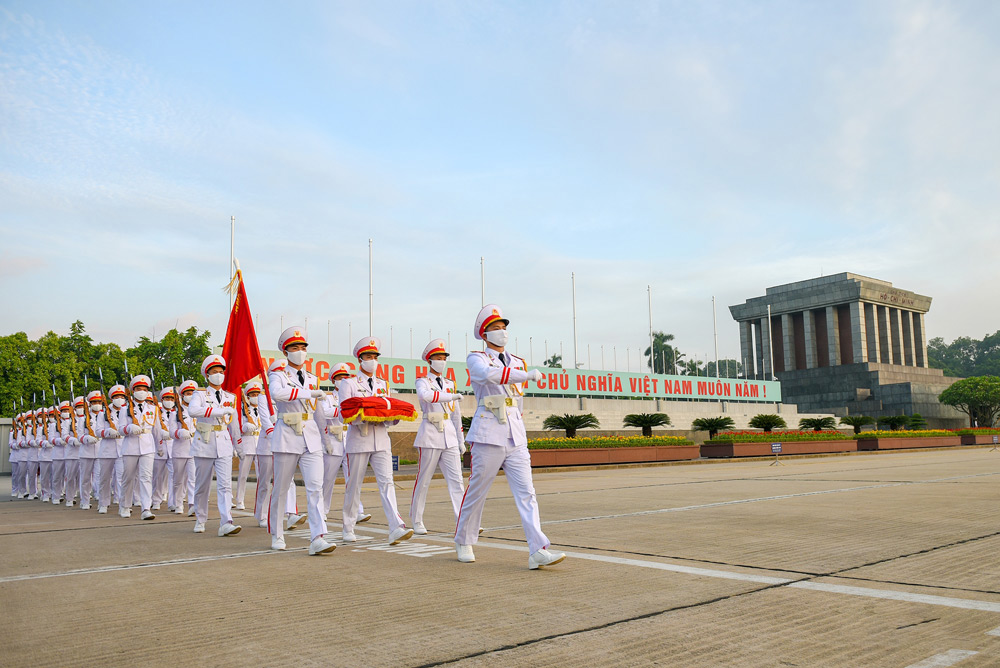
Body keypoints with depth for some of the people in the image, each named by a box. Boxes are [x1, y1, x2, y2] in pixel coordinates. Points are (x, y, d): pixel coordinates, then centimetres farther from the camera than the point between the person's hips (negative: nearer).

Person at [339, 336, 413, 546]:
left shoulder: (383, 385, 17)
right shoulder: (348, 384, 3)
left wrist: (394, 417, -6)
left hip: (381, 440, 3)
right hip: (359, 440, -3)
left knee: (387, 482, -9)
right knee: (354, 485, 5)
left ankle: (396, 529, -19)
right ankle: (348, 528, 20)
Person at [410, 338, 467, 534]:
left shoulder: (450, 384, 16)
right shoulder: (422, 381, 2)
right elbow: (424, 394, -24)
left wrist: (461, 441, 19)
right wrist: (452, 396, -28)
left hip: (450, 437, 5)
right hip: (430, 437, -4)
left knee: (456, 480, -3)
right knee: (423, 480, 3)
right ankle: (416, 521, 17)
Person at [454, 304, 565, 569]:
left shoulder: (517, 362, 17)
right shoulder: (476, 359, -1)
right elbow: (489, 374, -25)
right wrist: (527, 375, -31)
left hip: (516, 438, 5)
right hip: (488, 437, -5)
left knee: (526, 493, -5)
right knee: (476, 492, 5)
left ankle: (538, 551, -10)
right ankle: (463, 542, 26)